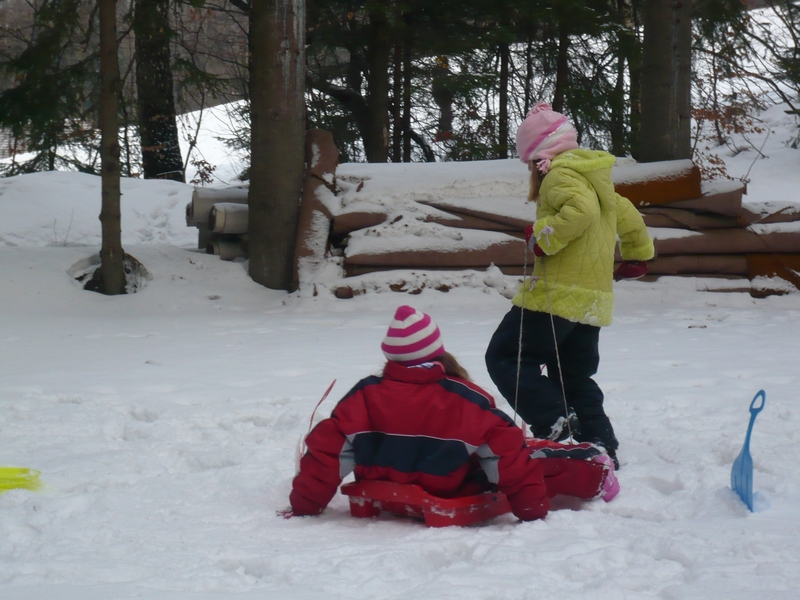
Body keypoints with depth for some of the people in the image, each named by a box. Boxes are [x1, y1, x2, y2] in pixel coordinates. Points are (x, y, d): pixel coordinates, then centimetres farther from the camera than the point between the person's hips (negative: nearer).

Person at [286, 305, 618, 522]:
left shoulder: (364, 397, -17)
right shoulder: (466, 402, -22)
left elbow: (327, 451, -17)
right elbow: (507, 455, -20)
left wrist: (303, 505, -8)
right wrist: (532, 509, -11)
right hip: (454, 502, -3)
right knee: (530, 461, 12)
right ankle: (594, 475, 21)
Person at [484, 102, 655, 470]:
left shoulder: (561, 173, -10)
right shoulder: (595, 176, 20)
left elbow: (581, 210, -29)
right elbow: (628, 217, 29)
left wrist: (544, 236, -20)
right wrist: (636, 256, 42)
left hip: (558, 294, -9)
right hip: (593, 301, 9)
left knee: (505, 357, -3)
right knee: (576, 379, 17)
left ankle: (554, 424, -18)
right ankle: (602, 448, 12)